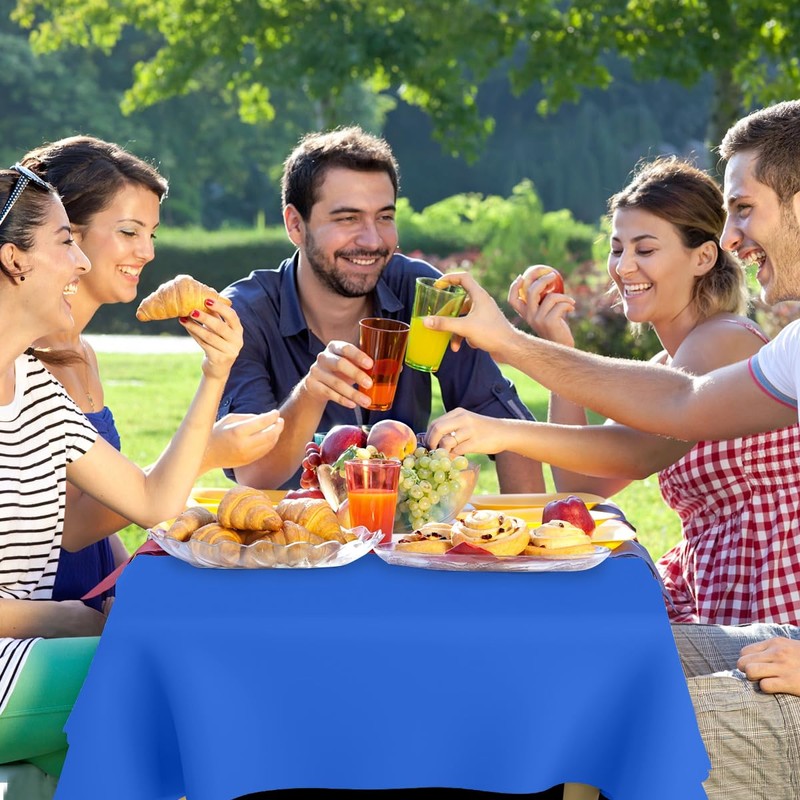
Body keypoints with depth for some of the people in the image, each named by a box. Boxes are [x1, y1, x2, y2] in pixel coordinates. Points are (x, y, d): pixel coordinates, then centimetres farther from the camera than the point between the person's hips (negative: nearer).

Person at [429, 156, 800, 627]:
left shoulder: (727, 342, -13)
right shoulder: (667, 367, 15)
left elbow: (641, 451, -30)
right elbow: (581, 487, 7)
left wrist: (507, 432, -41)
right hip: (708, 600, 8)